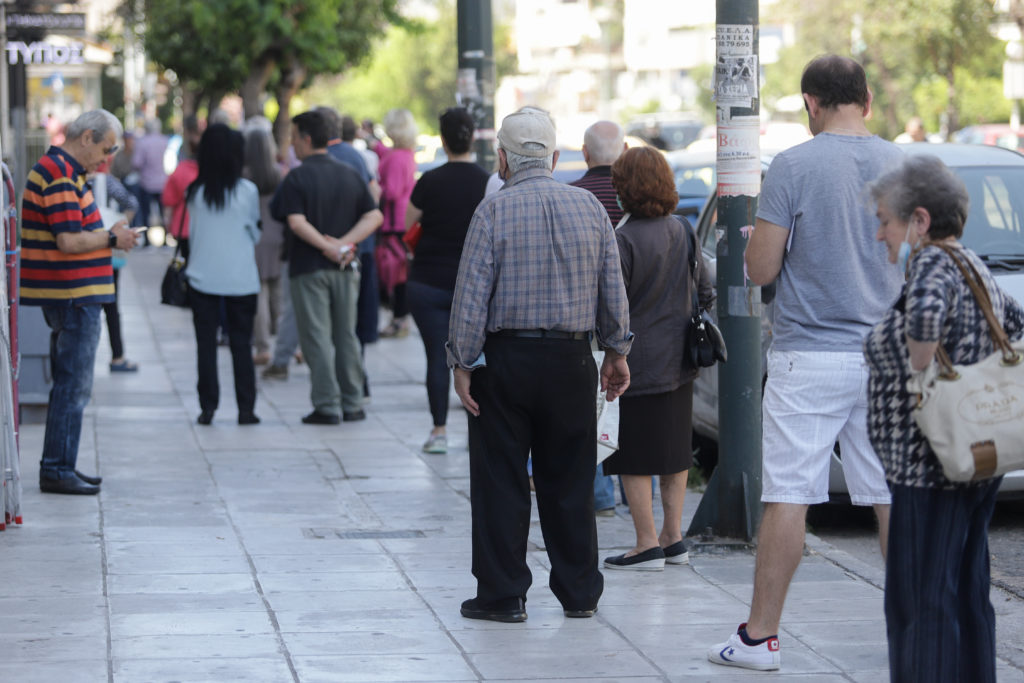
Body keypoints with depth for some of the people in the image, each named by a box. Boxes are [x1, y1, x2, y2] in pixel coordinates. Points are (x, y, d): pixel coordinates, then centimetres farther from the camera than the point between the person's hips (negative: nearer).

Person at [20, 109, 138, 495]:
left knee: (69, 385, 16)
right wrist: (112, 238, -10)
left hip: (71, 298, 11)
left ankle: (61, 466, 21)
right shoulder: (60, 176, -17)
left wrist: (106, 236, 8)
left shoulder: (64, 172, 17)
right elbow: (69, 241, -23)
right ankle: (56, 470, -4)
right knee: (72, 386, -6)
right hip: (75, 298, -11)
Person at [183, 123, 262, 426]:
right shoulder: (247, 191, -7)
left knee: (206, 344, 7)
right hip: (241, 279, -1)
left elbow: (191, 233, 8)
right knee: (241, 344, 6)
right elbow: (255, 232, 5)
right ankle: (246, 408, 6)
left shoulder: (195, 192, -3)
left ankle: (208, 407, 5)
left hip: (203, 277, 1)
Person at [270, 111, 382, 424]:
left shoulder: (297, 178, -9)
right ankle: (352, 404, 15)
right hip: (344, 269, 5)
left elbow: (296, 222, -20)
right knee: (346, 336, 13)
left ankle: (327, 405, -2)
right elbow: (374, 216, 0)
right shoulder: (350, 175, 7)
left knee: (317, 338, 0)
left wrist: (328, 246, -14)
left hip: (308, 267, -5)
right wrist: (344, 243, -9)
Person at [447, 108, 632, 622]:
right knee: (569, 482, 11)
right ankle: (579, 592, 16)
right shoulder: (589, 207, 4)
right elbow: (613, 289, 7)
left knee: (500, 482, 3)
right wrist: (617, 352, 16)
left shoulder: (495, 209, -7)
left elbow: (473, 292, -11)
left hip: (505, 358, -4)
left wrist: (463, 363, -6)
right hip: (571, 360, 4)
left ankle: (502, 595, 5)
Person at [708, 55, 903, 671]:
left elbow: (762, 268, -9)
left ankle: (761, 636, 3)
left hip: (809, 357, -4)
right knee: (894, 497, 8)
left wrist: (762, 235, 12)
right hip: (887, 357, 4)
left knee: (787, 498, -1)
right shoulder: (904, 166, 3)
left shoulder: (793, 167, -9)